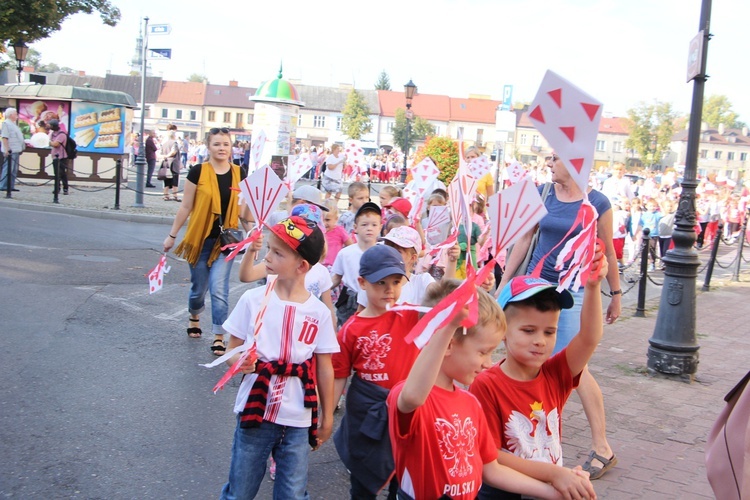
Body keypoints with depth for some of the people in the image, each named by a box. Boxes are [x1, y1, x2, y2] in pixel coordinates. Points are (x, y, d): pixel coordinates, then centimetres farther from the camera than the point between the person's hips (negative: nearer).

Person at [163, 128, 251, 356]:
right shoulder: (198, 172, -6)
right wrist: (172, 235, 4)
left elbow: (243, 209, 6)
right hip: (200, 238, 0)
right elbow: (186, 207, 0)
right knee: (199, 288, 13)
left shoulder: (239, 174, 1)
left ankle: (219, 337, 3)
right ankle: (194, 317, 45)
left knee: (219, 288, -9)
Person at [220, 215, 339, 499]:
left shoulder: (319, 313, -7)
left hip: (298, 422, 0)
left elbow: (324, 369, 1)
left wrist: (327, 418, 7)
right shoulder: (253, 299, -7)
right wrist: (239, 362, -22)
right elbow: (233, 350, 1)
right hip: (255, 412, 0)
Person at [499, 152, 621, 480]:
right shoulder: (541, 193, 1)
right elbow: (525, 238, 7)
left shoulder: (597, 204, -7)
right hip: (537, 282, 4)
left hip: (574, 290, -4)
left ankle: (601, 445, 4)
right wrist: (504, 281, 8)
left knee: (573, 366, -7)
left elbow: (607, 251, 2)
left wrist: (615, 294, 7)